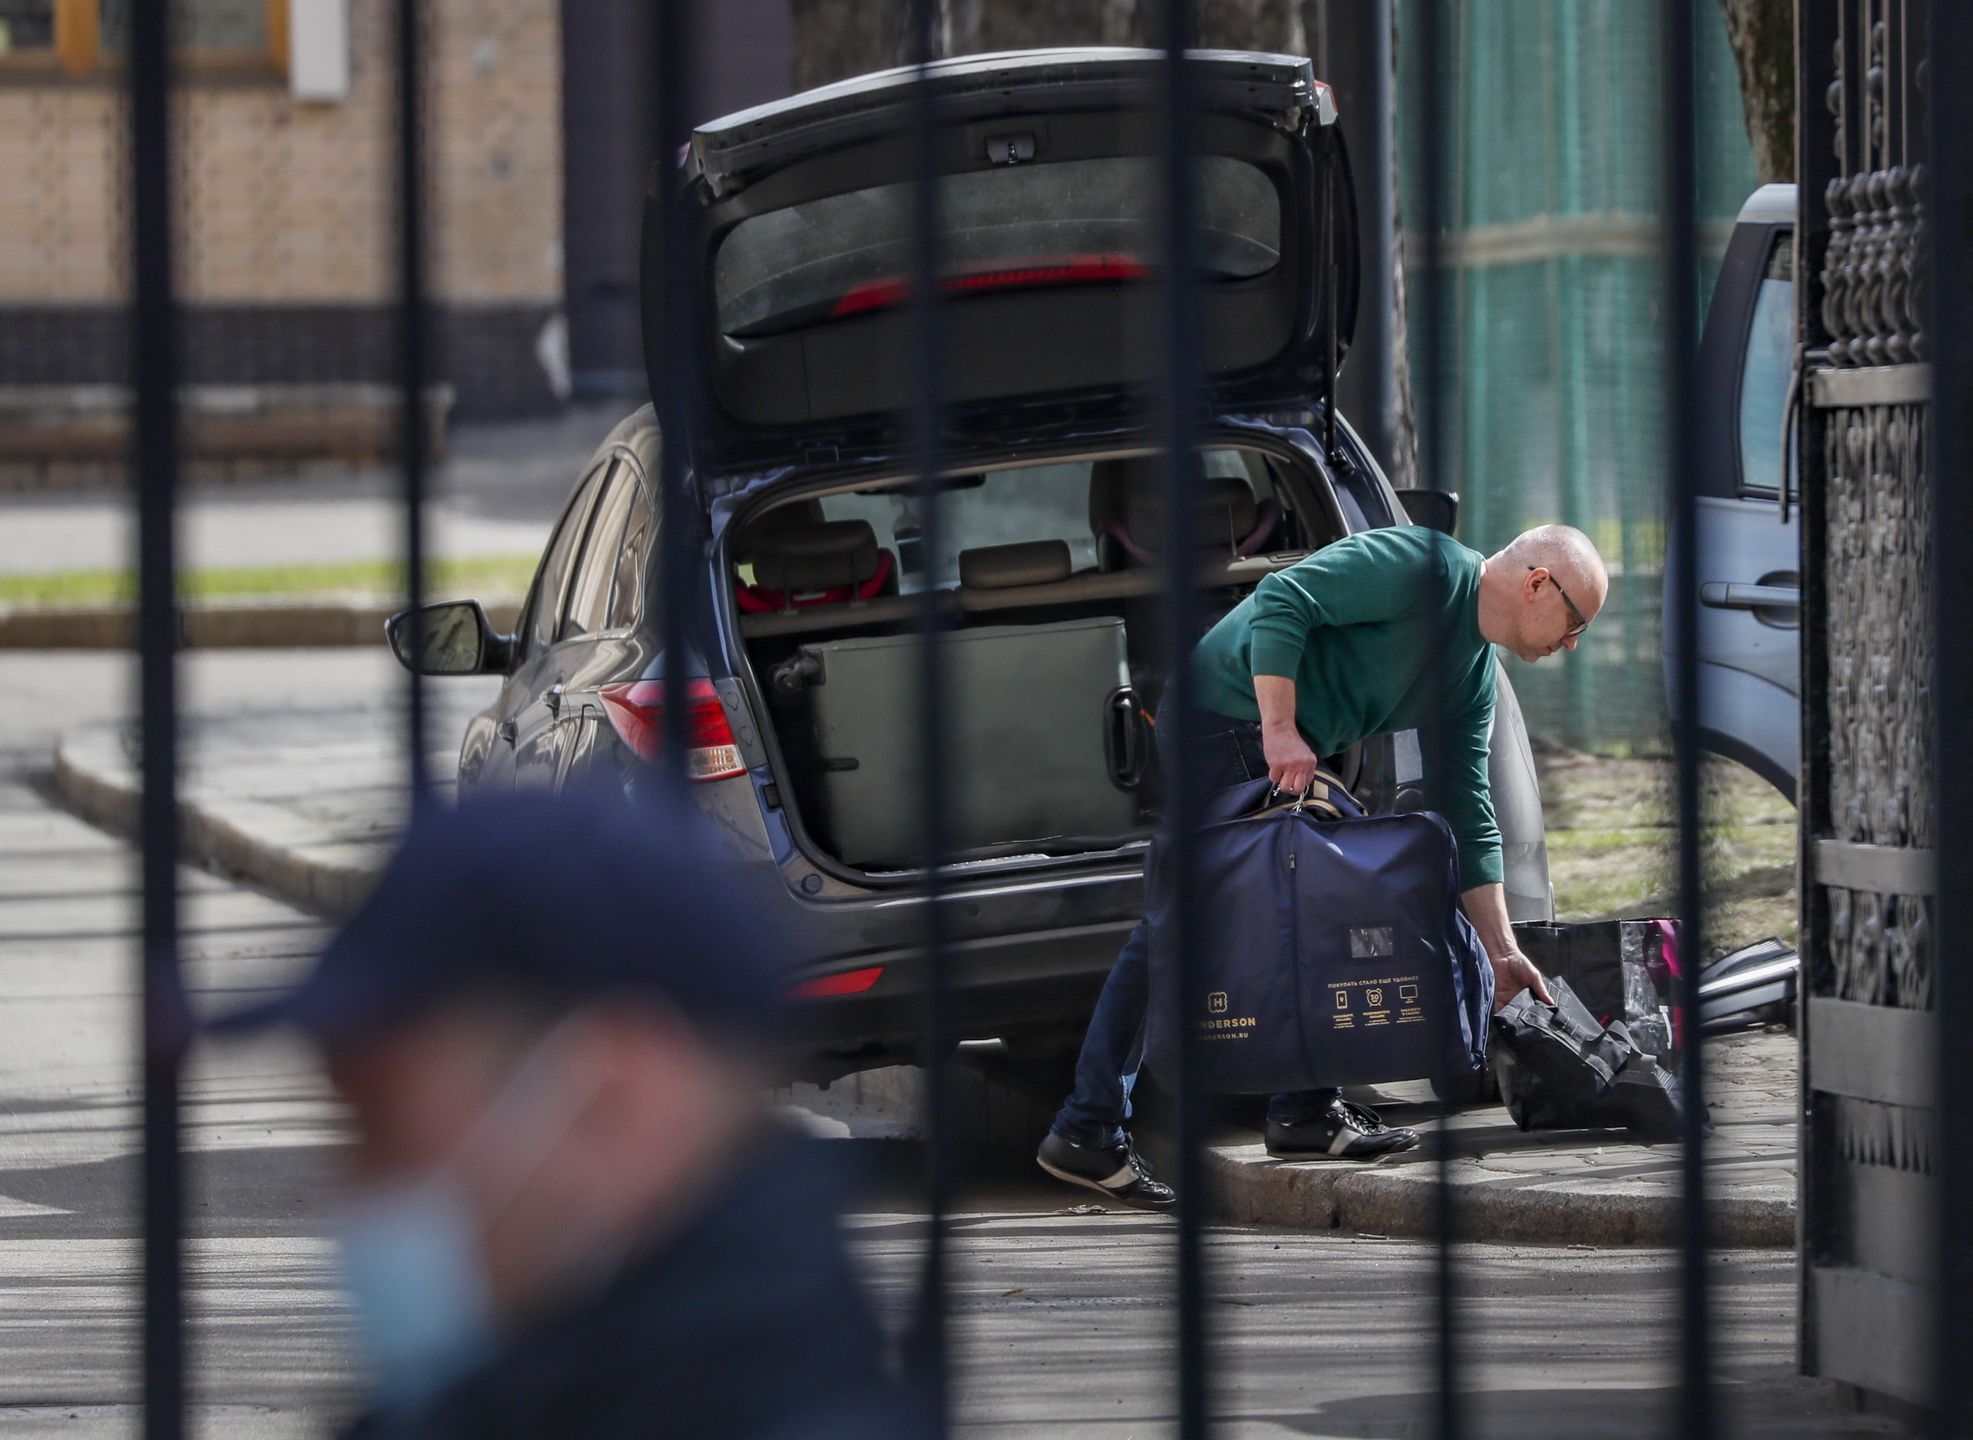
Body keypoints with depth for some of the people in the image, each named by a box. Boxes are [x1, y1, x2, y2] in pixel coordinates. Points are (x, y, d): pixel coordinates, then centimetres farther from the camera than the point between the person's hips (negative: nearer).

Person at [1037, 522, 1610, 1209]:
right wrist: (1281, 730, -27)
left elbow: (1466, 815, 17)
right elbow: (1282, 601, -22)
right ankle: (1306, 1113, 1)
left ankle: (1088, 1132, 10)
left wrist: (1501, 950, 14)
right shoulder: (1420, 565, -14)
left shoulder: (1473, 676, 14)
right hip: (1231, 710, -10)